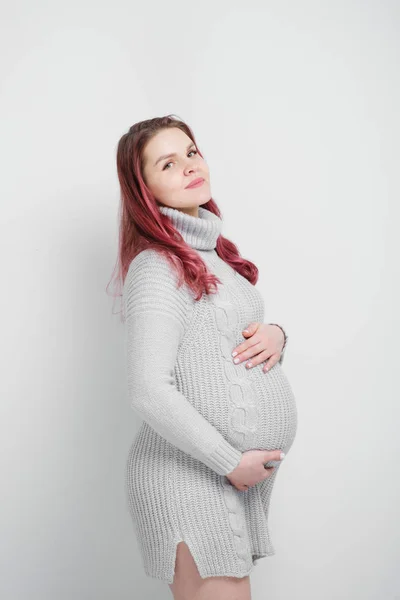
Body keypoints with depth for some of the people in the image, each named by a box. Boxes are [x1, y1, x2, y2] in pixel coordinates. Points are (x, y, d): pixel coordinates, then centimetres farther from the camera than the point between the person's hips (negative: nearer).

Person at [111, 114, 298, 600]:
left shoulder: (212, 251, 12)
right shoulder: (158, 266, -15)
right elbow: (149, 391, -22)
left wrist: (276, 335, -3)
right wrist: (232, 463, -16)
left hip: (244, 475, 9)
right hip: (191, 475, -8)